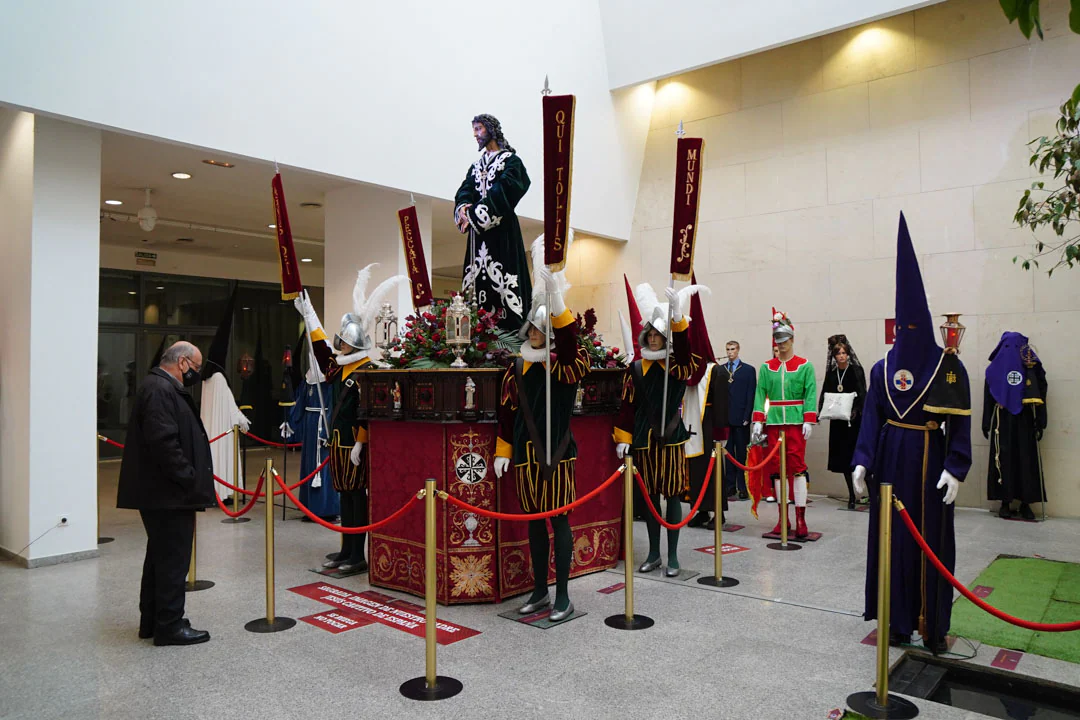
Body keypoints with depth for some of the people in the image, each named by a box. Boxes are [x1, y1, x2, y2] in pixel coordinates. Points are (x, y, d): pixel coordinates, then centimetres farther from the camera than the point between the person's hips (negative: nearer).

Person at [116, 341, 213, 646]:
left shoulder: (164, 388, 17)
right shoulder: (159, 390, -18)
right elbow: (164, 443, -26)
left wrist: (191, 479, 18)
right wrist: (191, 480, -20)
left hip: (161, 493, 11)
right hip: (167, 494, -11)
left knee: (160, 556, 18)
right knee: (173, 559, -2)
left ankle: (151, 621, 29)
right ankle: (169, 626, 7)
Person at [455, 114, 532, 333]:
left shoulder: (510, 160, 1)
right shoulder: (476, 165, 21)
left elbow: (502, 192, -13)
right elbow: (464, 192, 10)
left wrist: (474, 213, -16)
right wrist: (463, 207, -13)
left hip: (501, 228, -6)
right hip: (478, 232, 6)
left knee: (500, 276, -12)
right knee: (478, 276, 0)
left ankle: (509, 329, -13)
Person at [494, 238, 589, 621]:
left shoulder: (565, 364, -5)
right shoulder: (517, 368, 9)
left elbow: (568, 340, -28)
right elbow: (507, 413, 13)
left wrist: (556, 295, -38)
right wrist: (502, 451, 10)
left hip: (556, 453, -5)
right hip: (525, 454, 5)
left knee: (558, 519, 0)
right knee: (534, 520, 12)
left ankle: (563, 596, 11)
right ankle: (540, 591, 25)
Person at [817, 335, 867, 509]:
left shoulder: (856, 370, -2)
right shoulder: (831, 373, 9)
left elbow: (862, 395, -8)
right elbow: (825, 394, 12)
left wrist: (856, 410, -22)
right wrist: (822, 411, -2)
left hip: (854, 420, -4)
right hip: (837, 421, 4)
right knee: (843, 457, 6)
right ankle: (852, 495, 16)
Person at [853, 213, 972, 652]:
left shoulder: (949, 366, -3)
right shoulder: (882, 368, 5)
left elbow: (960, 422, -5)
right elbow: (871, 417, 4)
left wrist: (954, 468, -13)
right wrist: (862, 461, -5)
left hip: (930, 461, -3)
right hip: (890, 460, 3)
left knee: (932, 540, 3)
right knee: (892, 538, 7)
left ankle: (934, 627, 15)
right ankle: (900, 622, 19)